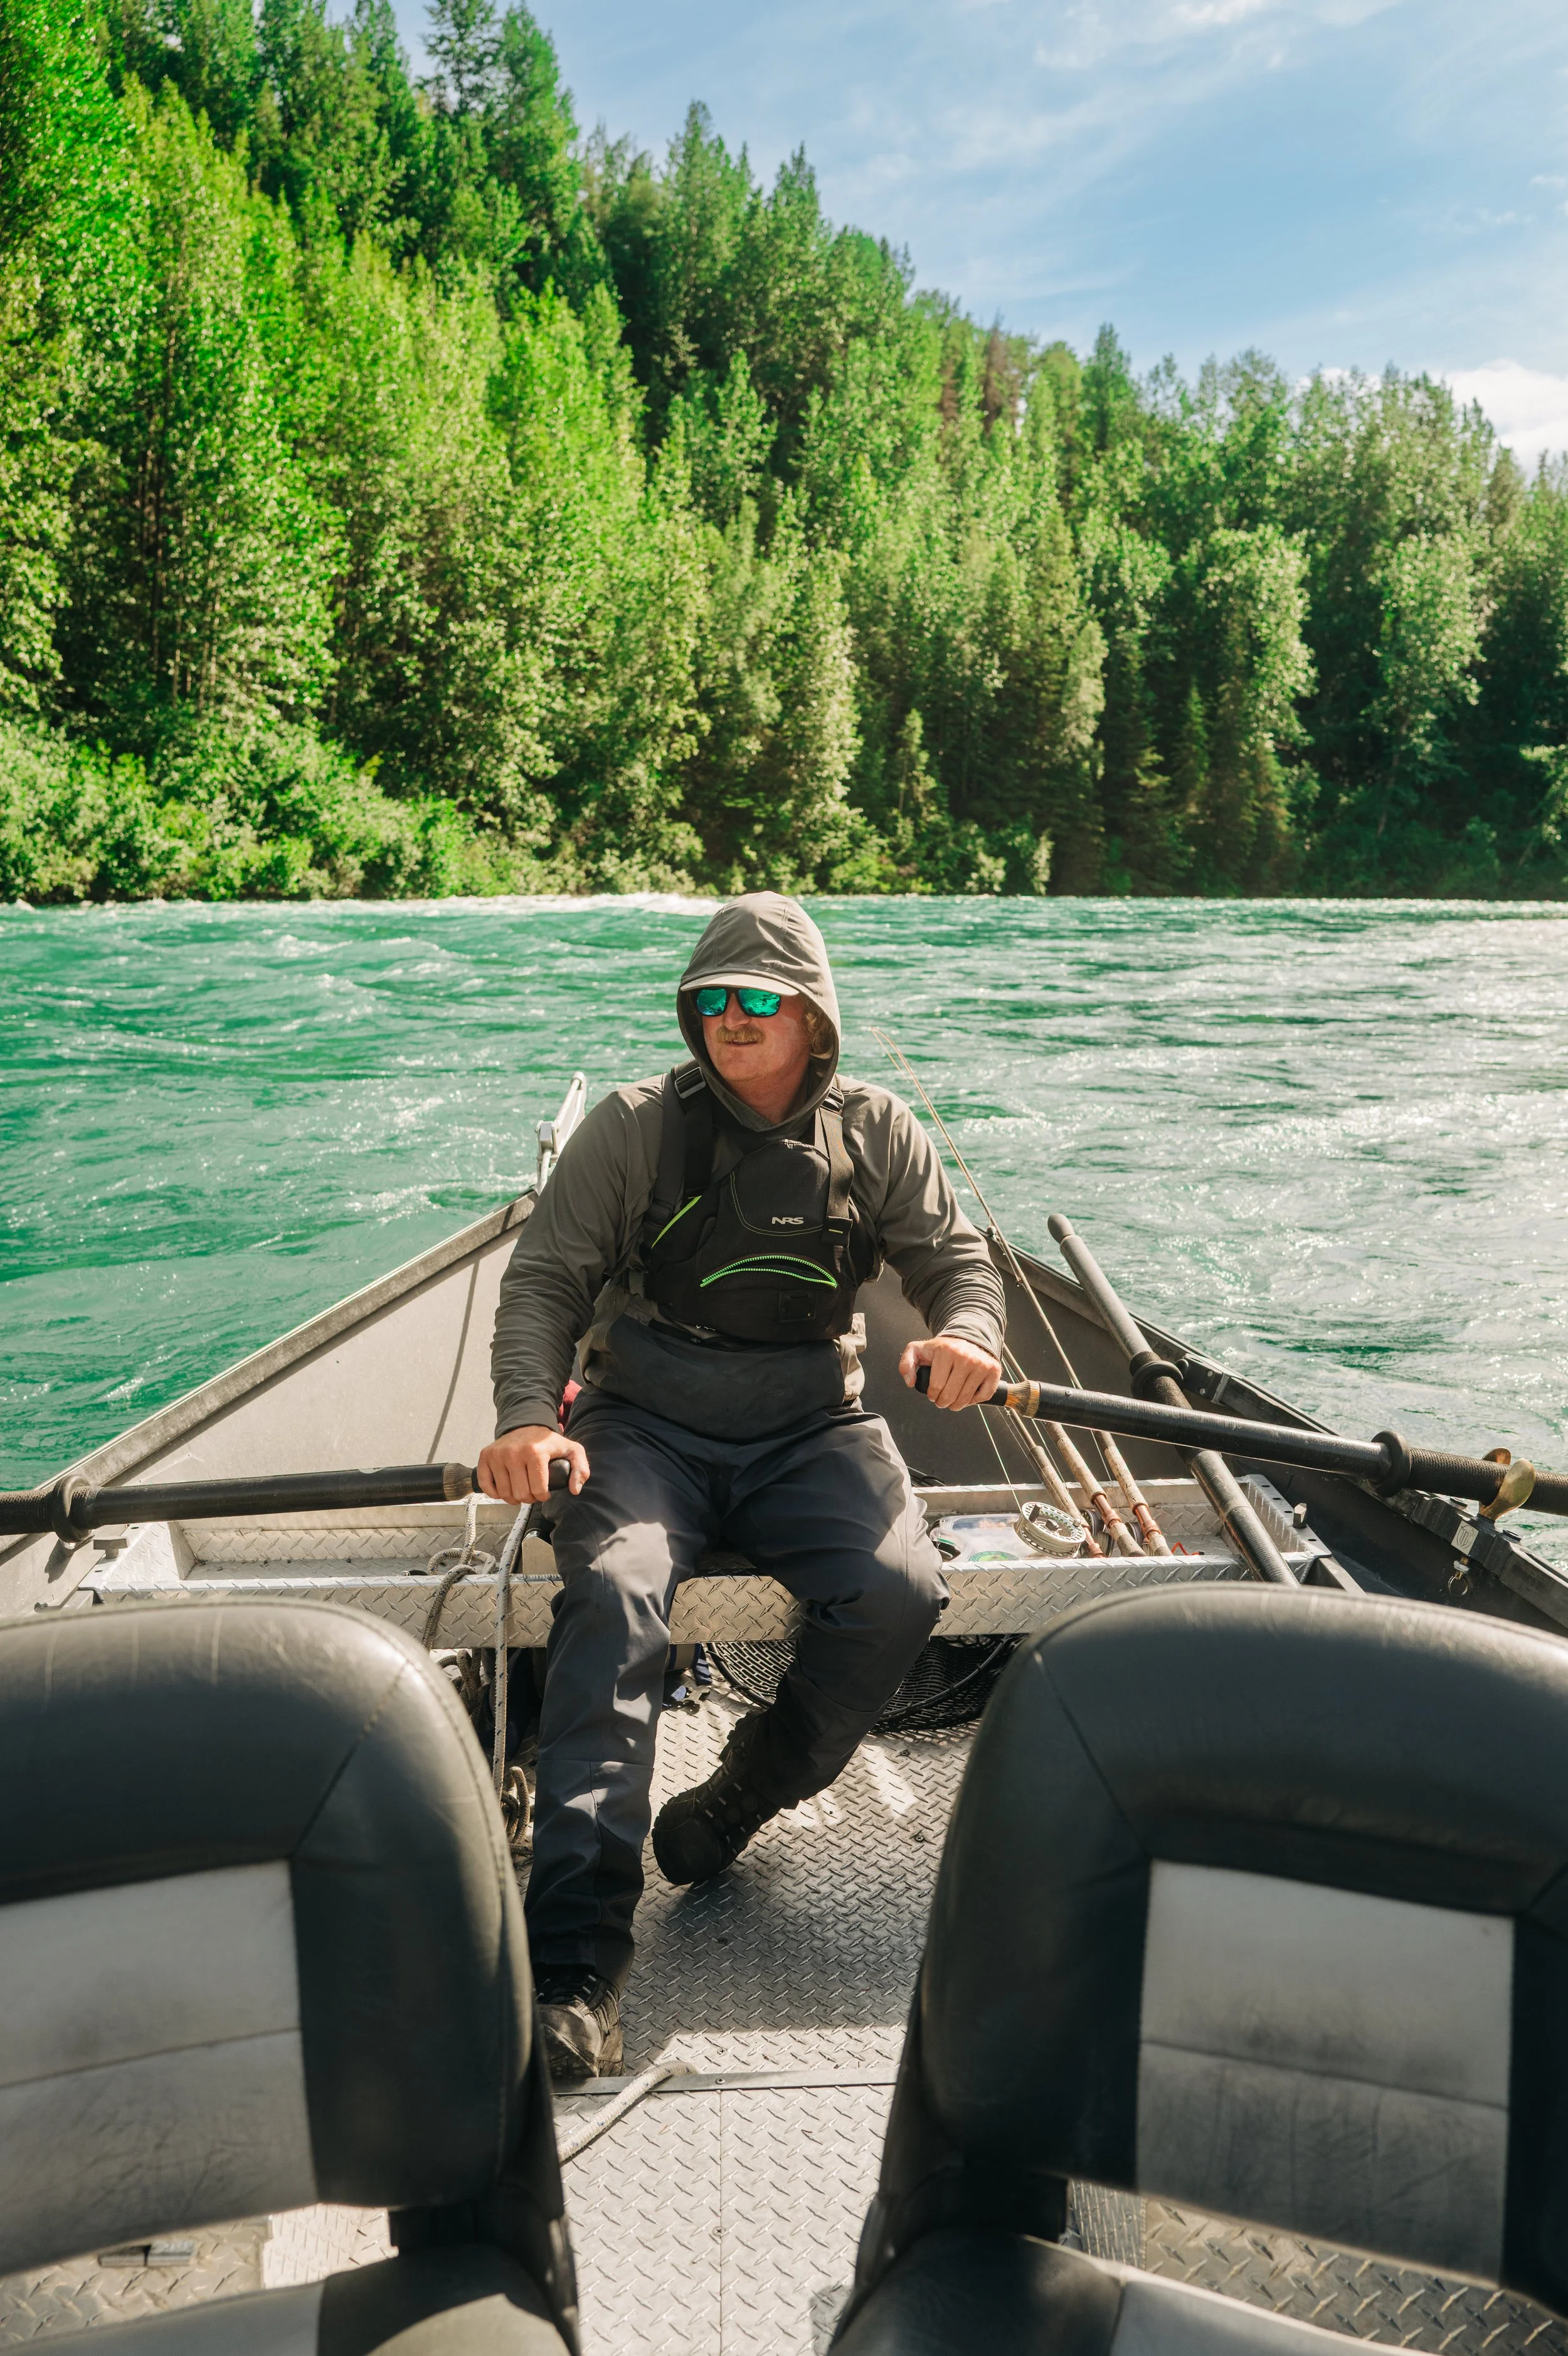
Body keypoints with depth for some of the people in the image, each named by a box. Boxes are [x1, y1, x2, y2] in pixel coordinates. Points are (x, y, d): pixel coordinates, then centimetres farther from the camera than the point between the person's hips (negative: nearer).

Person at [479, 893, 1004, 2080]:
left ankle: (737, 1805, -2)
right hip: (646, 1424, -1)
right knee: (614, 1591, -31)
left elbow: (958, 1257, 9)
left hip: (812, 1427, 2)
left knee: (901, 1592, -26)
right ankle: (577, 1957, -31)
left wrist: (967, 1331, -16)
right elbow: (546, 1278, -1)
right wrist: (528, 1414, -18)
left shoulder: (877, 1132, 8)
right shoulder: (635, 1125, 2)